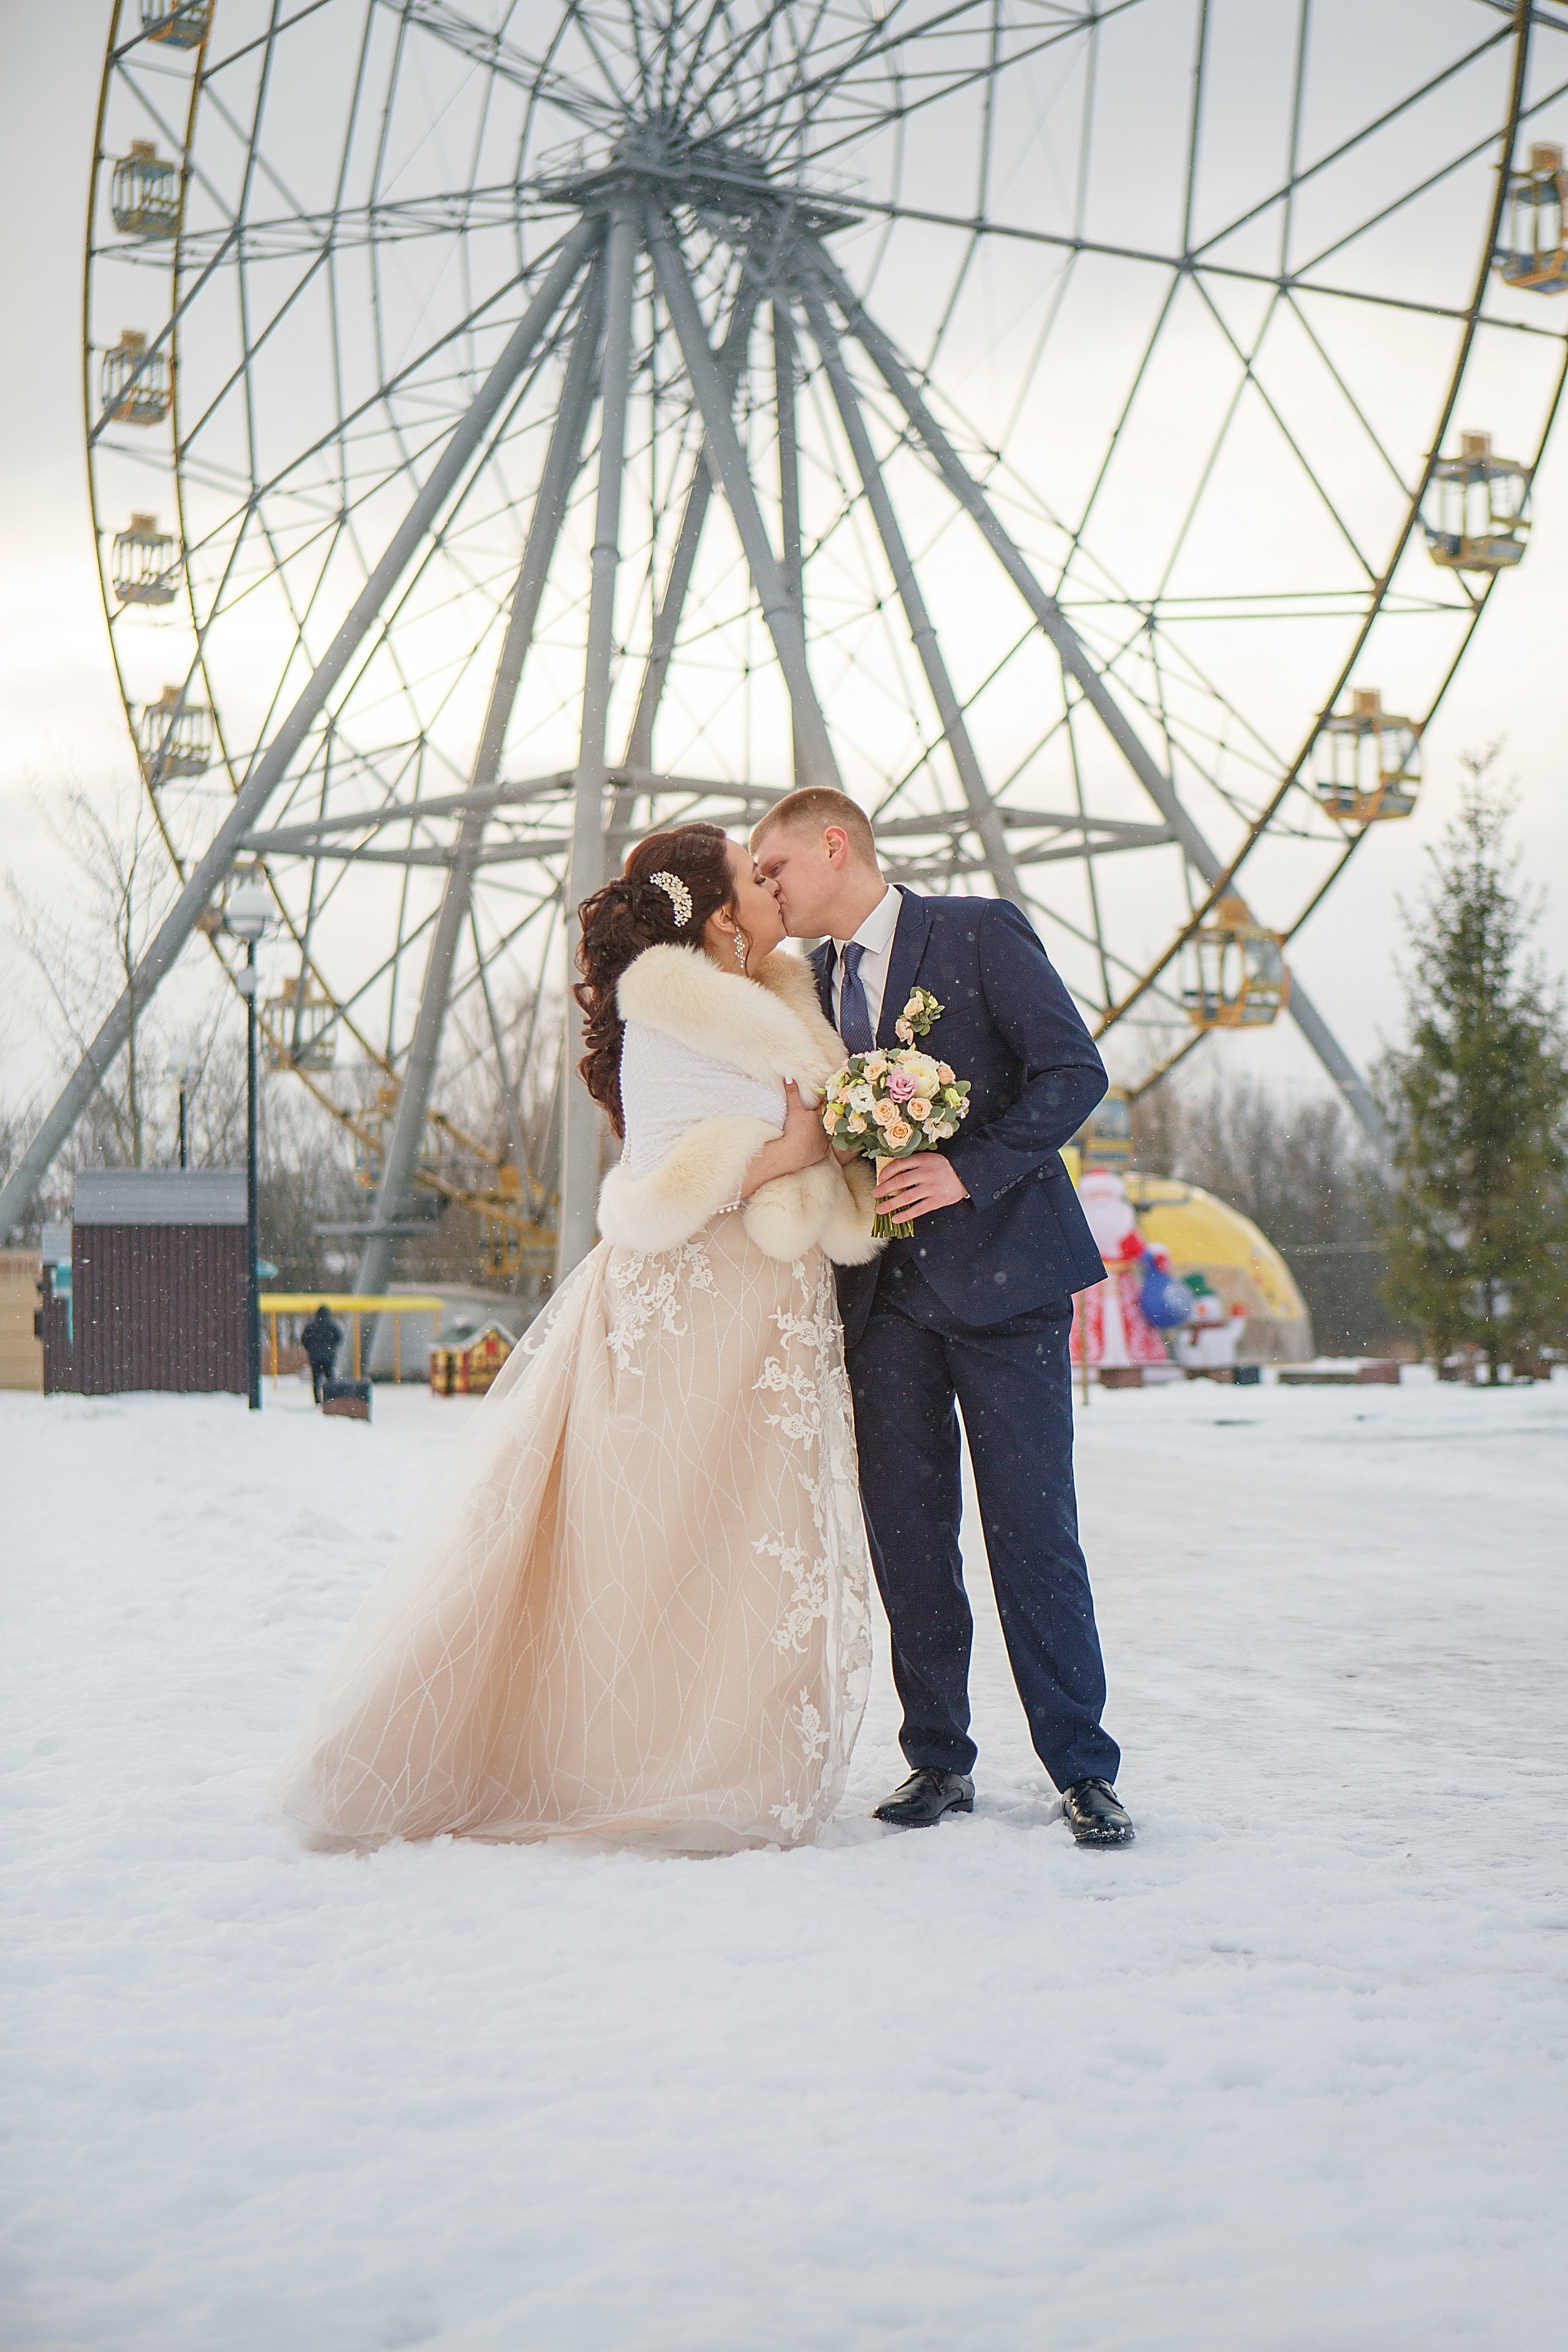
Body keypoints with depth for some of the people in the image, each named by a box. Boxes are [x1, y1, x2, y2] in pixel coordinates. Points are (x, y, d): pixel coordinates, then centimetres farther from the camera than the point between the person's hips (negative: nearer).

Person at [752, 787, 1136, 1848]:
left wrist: (969, 1170, -18)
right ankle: (940, 1762, 14)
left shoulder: (980, 934, -2)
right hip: (884, 1293, 5)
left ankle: (1084, 1769, 2)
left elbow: (1075, 1071, -9)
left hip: (1001, 1278, -5)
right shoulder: (810, 984, 16)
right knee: (908, 1539, 4)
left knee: (1033, 1531, -5)